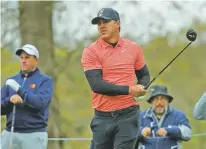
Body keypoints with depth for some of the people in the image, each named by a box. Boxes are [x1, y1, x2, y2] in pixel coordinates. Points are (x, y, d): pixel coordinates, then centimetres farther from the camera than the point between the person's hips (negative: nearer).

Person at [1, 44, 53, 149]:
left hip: (34, 135, -4)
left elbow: (41, 103, -14)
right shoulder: (11, 81, 14)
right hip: (10, 134, 4)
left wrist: (19, 89, -14)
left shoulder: (45, 81, 2)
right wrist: (10, 100, -14)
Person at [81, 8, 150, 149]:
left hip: (128, 115, 0)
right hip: (102, 117, 0)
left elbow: (144, 75, 20)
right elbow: (96, 84, -13)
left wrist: (141, 88, -5)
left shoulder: (134, 48, 7)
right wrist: (128, 89, -19)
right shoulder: (91, 51, -2)